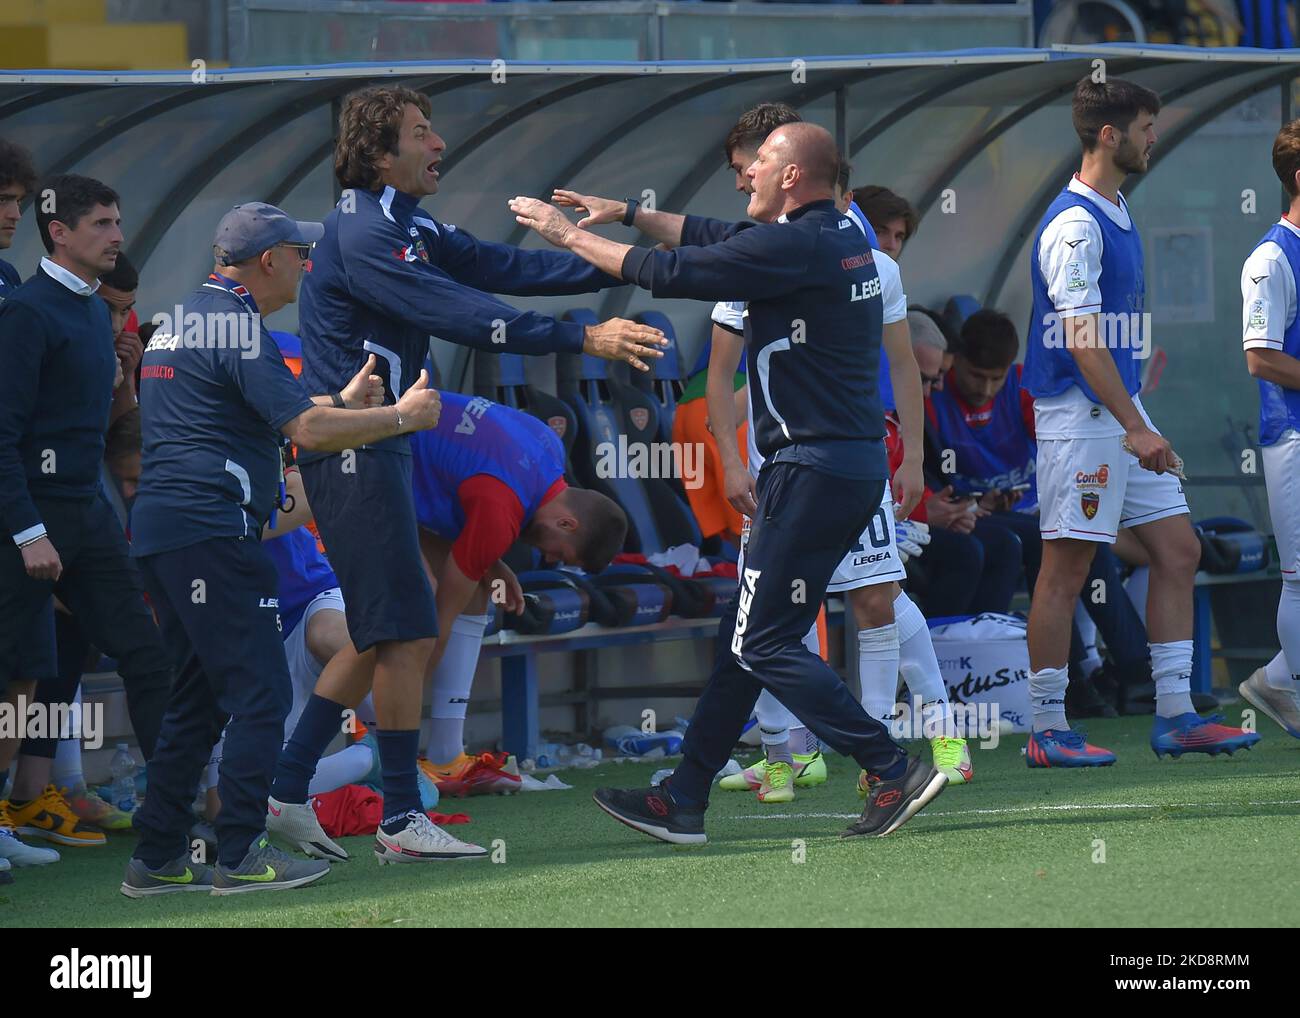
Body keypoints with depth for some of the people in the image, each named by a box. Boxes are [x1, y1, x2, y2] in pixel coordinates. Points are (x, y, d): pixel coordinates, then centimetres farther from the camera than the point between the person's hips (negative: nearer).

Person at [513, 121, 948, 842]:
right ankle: (682, 803, 18)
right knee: (743, 638, 13)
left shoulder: (795, 248, -17)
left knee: (764, 644, -6)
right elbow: (714, 237, 25)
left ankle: (895, 773, -8)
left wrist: (569, 235, 1)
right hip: (853, 464, 10)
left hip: (813, 470, -10)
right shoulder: (841, 237, 12)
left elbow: (667, 273, -11)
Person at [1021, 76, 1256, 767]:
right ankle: (1047, 732, 0)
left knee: (1179, 552, 7)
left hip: (1123, 413, 10)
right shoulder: (1074, 224, -15)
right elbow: (1080, 338, -21)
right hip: (1080, 417, -10)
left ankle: (1175, 716, 10)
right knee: (1065, 572, -5)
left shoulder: (1115, 216, 16)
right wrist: (1134, 428, -25)